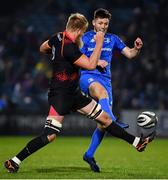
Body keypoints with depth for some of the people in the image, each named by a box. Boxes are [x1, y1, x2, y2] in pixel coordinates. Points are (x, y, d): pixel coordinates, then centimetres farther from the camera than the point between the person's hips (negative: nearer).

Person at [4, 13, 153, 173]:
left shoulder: (58, 38, 3)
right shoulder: (69, 47, -26)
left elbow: (42, 48, 21)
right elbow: (91, 65, -26)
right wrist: (99, 43, -18)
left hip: (73, 94, 10)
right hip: (60, 95, -10)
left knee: (105, 118, 10)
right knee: (50, 135, -14)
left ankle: (136, 142, 18)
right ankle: (14, 161, -5)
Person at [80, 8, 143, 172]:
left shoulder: (113, 39, 15)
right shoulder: (85, 38, 6)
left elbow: (129, 54, 14)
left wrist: (137, 49, -8)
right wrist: (96, 62, -11)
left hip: (105, 80, 4)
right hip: (87, 77, -4)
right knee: (101, 90, -41)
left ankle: (89, 154, 11)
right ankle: (113, 122, -59)